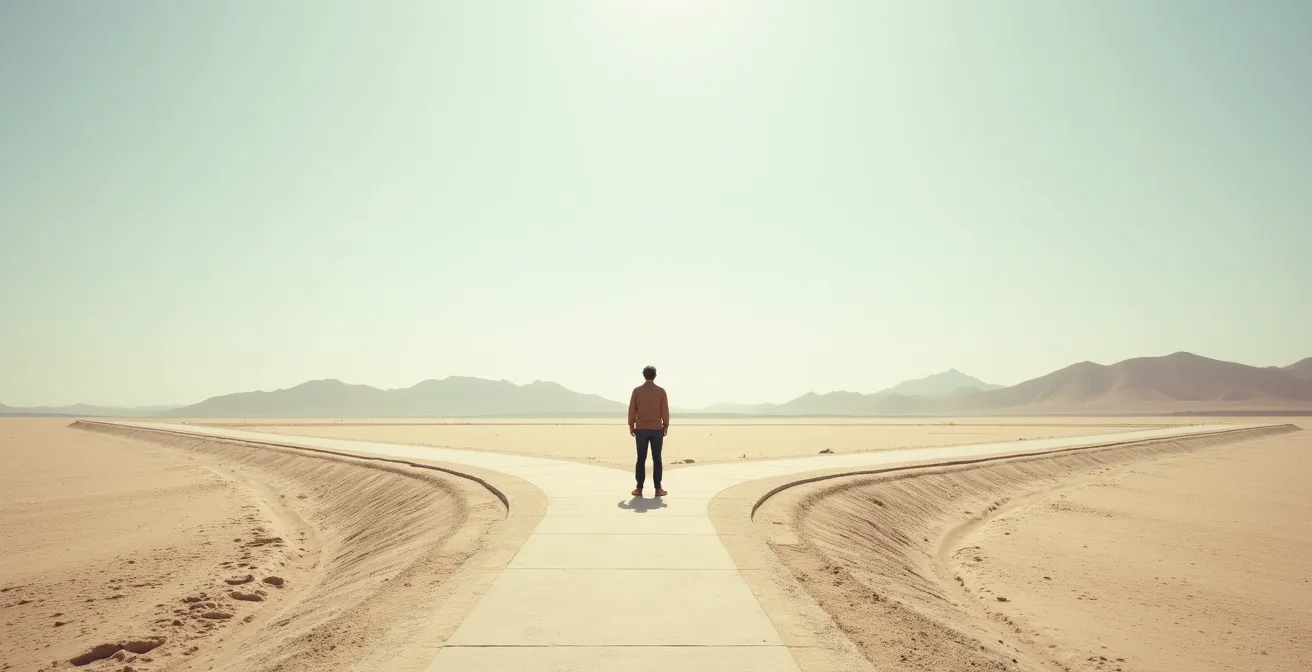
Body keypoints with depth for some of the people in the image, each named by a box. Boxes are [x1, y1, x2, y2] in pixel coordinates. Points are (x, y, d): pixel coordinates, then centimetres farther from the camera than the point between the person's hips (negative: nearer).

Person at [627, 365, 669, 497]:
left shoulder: (637, 390, -2)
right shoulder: (661, 391, -3)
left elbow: (632, 410, 0)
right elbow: (665, 410, -2)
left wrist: (631, 426, 9)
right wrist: (666, 426, 8)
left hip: (641, 429, 1)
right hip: (657, 429, 0)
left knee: (641, 459, 4)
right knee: (656, 459, 3)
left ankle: (639, 489, 3)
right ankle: (658, 489, 3)